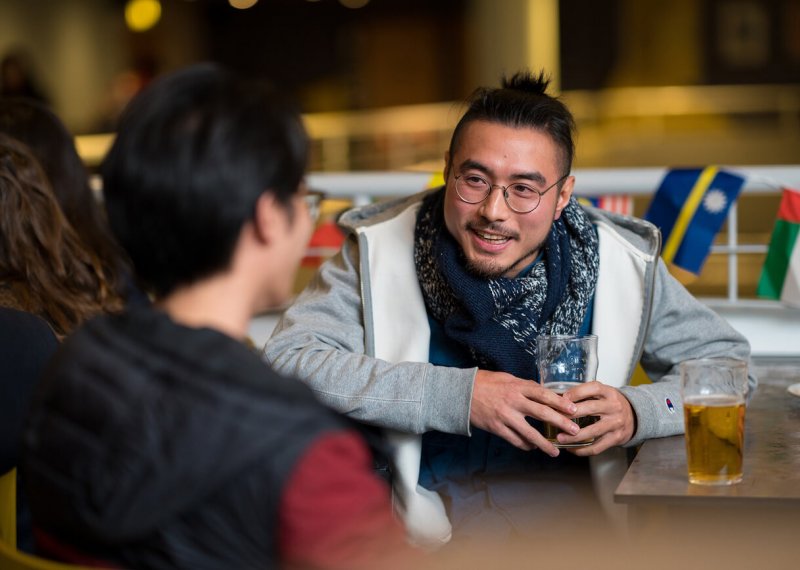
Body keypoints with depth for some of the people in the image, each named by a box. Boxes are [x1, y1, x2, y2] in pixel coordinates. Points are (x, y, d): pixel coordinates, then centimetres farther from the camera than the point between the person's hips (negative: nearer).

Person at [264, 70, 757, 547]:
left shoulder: (624, 264, 2)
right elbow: (286, 358, -15)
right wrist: (455, 395, -20)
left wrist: (637, 412, -12)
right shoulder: (380, 251, -4)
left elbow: (730, 363, 10)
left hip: (575, 523, 2)